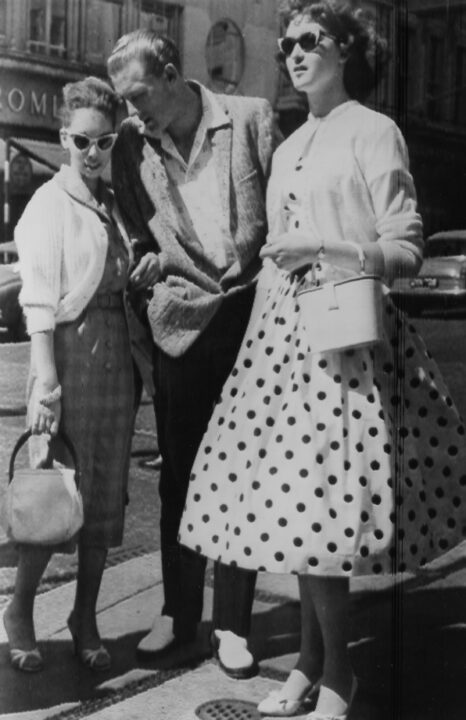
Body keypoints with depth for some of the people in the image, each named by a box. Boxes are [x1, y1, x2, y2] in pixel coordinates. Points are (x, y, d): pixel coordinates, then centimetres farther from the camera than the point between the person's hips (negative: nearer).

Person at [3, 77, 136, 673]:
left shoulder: (114, 203, 13)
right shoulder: (49, 202, -3)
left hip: (116, 353, 6)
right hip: (68, 348, -6)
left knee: (106, 492, 9)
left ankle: (85, 618, 21)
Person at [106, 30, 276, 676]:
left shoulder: (251, 118, -1)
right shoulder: (131, 146, 5)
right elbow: (136, 237, 12)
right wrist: (147, 268, -5)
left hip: (249, 314, -2)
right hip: (179, 323, 2)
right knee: (178, 475, 9)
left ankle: (232, 623, 16)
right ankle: (179, 612, 24)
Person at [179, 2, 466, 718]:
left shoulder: (372, 131, 0)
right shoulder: (287, 148, 20)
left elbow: (407, 251, -6)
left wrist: (328, 247, -18)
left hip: (342, 335, -7)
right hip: (280, 333, 7)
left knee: (317, 503, -9)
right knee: (293, 503, 7)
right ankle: (310, 661, 21)